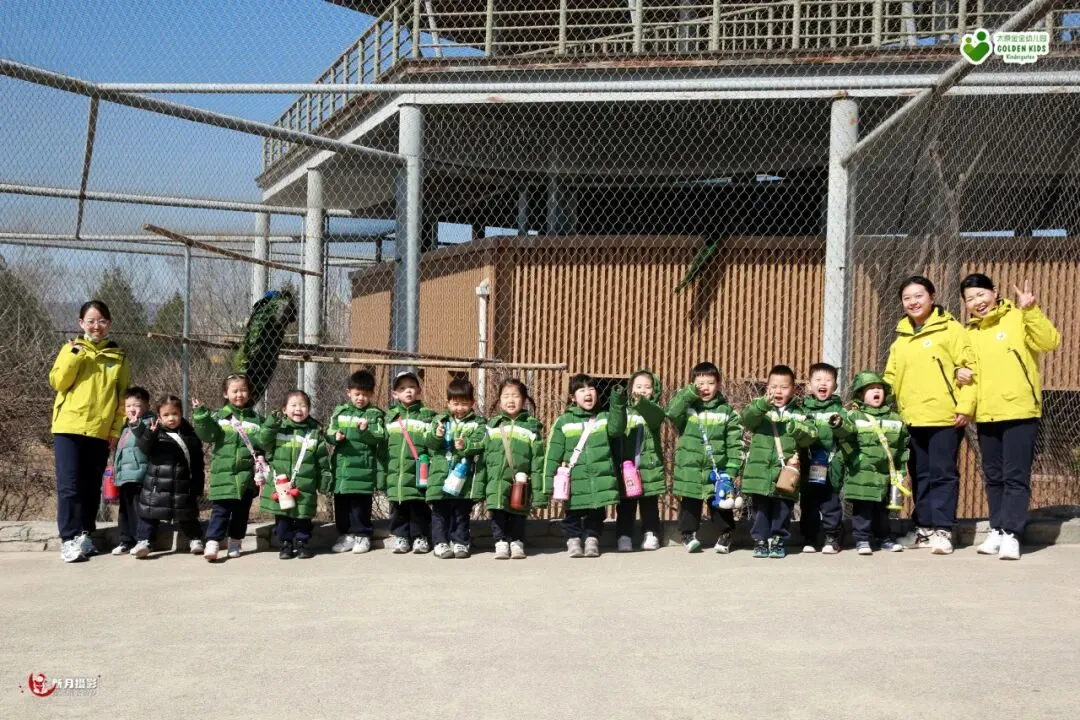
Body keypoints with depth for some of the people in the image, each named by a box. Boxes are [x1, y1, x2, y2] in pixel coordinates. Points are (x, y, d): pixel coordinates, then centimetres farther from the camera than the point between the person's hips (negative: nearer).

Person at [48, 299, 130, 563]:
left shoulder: (118, 357, 10)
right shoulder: (71, 349, 7)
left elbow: (122, 397, 9)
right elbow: (57, 383, -3)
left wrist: (117, 430, 1)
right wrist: (74, 355, -13)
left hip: (100, 431, 2)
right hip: (69, 427, -2)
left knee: (92, 487, 7)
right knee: (69, 485, -8)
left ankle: (84, 536, 17)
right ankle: (70, 539, -7)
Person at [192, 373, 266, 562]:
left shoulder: (256, 419, 6)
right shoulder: (219, 417, 3)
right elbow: (207, 435, -10)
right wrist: (201, 415, -20)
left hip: (247, 475, 2)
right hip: (224, 474, -2)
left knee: (242, 512, 12)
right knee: (220, 510, -8)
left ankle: (235, 544, 25)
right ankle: (212, 544, -10)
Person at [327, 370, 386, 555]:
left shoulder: (375, 414, 0)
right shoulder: (340, 412, 11)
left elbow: (379, 438, -10)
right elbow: (328, 433, 11)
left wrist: (366, 431, -28)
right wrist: (335, 436, -11)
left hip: (363, 468, -4)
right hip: (341, 466, 4)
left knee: (360, 504, 0)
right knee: (340, 503, 10)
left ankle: (362, 536, 12)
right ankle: (345, 535, 22)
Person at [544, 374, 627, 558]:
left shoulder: (605, 418, 7)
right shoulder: (563, 422, 2)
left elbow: (617, 429, -15)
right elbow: (553, 454, 1)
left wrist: (618, 405, -27)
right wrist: (549, 482, -3)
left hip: (600, 479, 1)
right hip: (574, 481, -1)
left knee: (596, 514, 10)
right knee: (573, 514, 6)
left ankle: (592, 539, 24)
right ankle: (573, 540, 20)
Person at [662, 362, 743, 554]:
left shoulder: (727, 411, 1)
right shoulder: (686, 406, 1)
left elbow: (735, 443, 0)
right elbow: (672, 412, -21)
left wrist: (731, 469, -7)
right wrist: (690, 392, -22)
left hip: (717, 469, 0)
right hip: (690, 468, 0)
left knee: (721, 504, 9)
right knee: (689, 503, 9)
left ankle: (724, 535, 23)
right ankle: (688, 534, 22)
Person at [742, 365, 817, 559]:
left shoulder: (798, 413, 8)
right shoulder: (760, 407, 6)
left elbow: (810, 437, -3)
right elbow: (746, 418, -16)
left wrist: (793, 426, -19)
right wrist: (764, 404, -32)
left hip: (786, 472, 1)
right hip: (761, 470, 0)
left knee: (782, 509, 6)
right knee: (761, 508, 5)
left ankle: (778, 541, 19)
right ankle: (760, 541, 15)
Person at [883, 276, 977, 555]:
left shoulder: (950, 330, -3)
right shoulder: (901, 337, 15)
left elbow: (968, 368, -7)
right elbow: (890, 377, 18)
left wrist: (965, 406, -14)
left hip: (945, 416, -6)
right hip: (911, 418, 6)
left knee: (943, 474, -2)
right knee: (920, 475, 11)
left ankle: (942, 530, 3)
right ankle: (924, 528, 20)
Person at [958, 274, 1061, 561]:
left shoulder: (1018, 318, -4)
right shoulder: (969, 333, 13)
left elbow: (1050, 342, -17)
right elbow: (965, 364, 23)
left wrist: (1031, 311, -28)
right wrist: (960, 372, 0)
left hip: (1020, 411, -6)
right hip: (986, 415, 6)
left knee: (1016, 476, -5)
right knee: (994, 477, 12)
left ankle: (1010, 534, -4)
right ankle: (997, 530, 19)